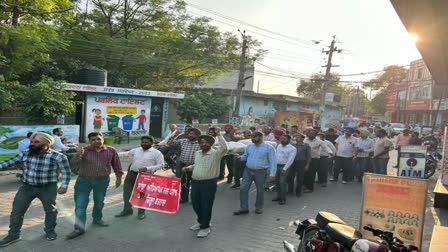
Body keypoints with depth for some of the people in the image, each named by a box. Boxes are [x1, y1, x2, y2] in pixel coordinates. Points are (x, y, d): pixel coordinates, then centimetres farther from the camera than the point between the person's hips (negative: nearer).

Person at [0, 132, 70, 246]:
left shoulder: (57, 156, -15)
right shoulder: (25, 154, -3)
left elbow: (66, 172, -8)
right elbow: (10, 161, 6)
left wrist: (64, 186, -11)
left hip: (47, 188, -3)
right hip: (27, 187, 3)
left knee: (50, 210, 12)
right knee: (16, 211, 7)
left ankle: (50, 231, 35)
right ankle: (13, 235, 25)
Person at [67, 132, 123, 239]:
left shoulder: (111, 150, -6)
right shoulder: (84, 150, -10)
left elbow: (116, 165, 5)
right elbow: (73, 162, -21)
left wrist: (119, 177, 8)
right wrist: (78, 155, -40)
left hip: (102, 180, 2)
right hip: (84, 180, -1)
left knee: (99, 202, 19)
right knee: (80, 204, -4)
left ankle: (97, 219, 43)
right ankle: (79, 228, 6)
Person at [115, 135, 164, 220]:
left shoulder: (157, 153, -5)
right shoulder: (136, 150, 10)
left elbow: (160, 165, -8)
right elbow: (125, 154, 21)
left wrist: (147, 168, -19)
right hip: (132, 174, 5)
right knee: (127, 192, 11)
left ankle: (141, 212, 25)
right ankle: (127, 210, 30)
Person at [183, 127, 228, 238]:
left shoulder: (216, 154, -9)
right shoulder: (197, 153, 13)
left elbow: (225, 147, -28)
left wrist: (218, 134, -29)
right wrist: (188, 168, 11)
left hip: (209, 184, -7)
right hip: (195, 182, 7)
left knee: (206, 206, 1)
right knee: (195, 204, 18)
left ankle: (205, 227, 17)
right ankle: (201, 221, 40)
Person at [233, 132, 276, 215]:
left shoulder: (268, 148, -7)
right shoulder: (249, 146, 6)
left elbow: (273, 162, -7)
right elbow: (245, 156, 17)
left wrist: (272, 174, -13)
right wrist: (239, 157, -6)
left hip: (260, 173, -4)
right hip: (248, 171, 4)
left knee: (260, 190, 10)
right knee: (243, 189, 0)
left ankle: (259, 207, 30)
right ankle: (243, 208, 11)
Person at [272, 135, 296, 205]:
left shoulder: (292, 149, -9)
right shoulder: (279, 146, 11)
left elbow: (290, 160, -14)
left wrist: (285, 169, -19)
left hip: (284, 167, -6)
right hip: (276, 165, 6)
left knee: (282, 182, -8)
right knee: (277, 181, 10)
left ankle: (283, 199, 2)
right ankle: (279, 196, 23)